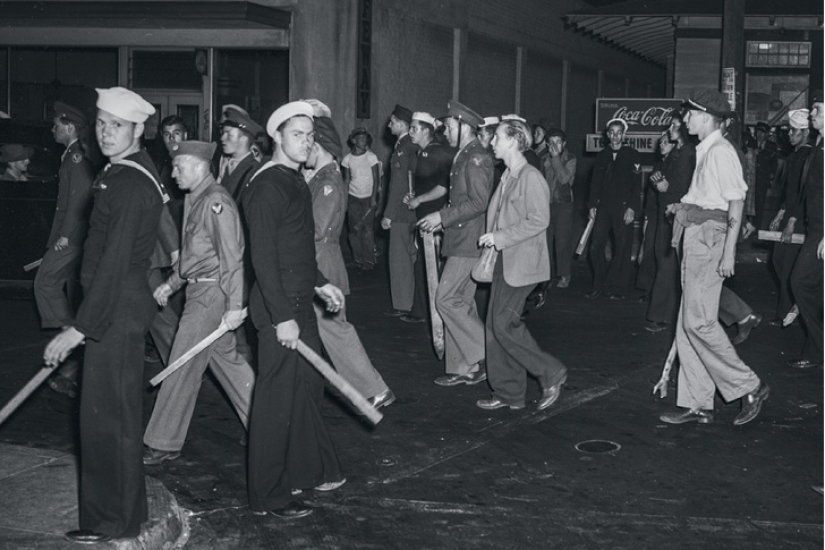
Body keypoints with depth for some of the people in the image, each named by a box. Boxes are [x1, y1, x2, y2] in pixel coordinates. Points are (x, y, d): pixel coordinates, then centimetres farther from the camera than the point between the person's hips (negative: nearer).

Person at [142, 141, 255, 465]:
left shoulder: (216, 202, -17)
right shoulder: (195, 201, 13)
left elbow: (231, 256, -20)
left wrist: (235, 305, -21)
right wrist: (171, 283, 20)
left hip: (211, 294, -10)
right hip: (199, 291, 10)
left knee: (183, 367, -3)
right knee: (226, 359, 15)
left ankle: (164, 444, 7)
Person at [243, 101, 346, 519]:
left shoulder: (294, 180, 14)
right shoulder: (267, 185, -17)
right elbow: (263, 256, -21)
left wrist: (320, 283, 19)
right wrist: (282, 317, -23)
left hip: (300, 301, 10)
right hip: (279, 307, -10)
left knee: (308, 386, 18)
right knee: (277, 396, -2)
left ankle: (311, 471, 34)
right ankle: (268, 496, 9)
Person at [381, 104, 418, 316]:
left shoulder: (402, 148, -16)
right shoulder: (413, 146, 10)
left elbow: (398, 183, -19)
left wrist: (388, 215, -17)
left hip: (400, 211, -9)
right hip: (410, 210, 9)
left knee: (399, 257, -3)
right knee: (408, 256, 15)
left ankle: (402, 305, 2)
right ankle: (408, 301, 24)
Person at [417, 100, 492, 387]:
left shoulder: (476, 158, -15)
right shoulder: (463, 157, 16)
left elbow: (478, 202, -21)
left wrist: (442, 217, -18)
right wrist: (442, 217, 12)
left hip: (469, 242, -10)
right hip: (461, 241, 10)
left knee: (446, 299, -10)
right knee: (461, 302, 11)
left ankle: (486, 355, -2)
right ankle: (463, 368, 16)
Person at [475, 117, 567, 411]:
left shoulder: (531, 177, -14)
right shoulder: (507, 176, 13)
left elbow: (539, 221, -19)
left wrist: (500, 237, -18)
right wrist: (491, 239, 8)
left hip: (522, 262, -9)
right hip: (503, 259, 9)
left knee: (504, 322, -10)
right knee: (495, 324, 7)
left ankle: (550, 373, 6)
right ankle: (507, 393, 15)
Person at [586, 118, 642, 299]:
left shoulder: (632, 155, 1)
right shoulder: (602, 155, 12)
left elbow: (636, 184, -3)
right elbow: (595, 181, 13)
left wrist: (631, 208, -11)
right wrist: (592, 205, 5)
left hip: (623, 208, -3)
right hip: (603, 206, 4)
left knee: (622, 248, 0)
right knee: (596, 246, -2)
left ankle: (618, 288, 10)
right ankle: (599, 286, 10)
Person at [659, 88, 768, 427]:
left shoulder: (720, 151, -11)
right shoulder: (704, 151, 17)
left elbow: (737, 202, -17)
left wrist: (729, 252, -21)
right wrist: (683, 208, 9)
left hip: (710, 238, -10)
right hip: (696, 239, 10)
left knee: (698, 321, -10)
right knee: (688, 325, 9)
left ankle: (749, 387, 1)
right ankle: (697, 405, 14)